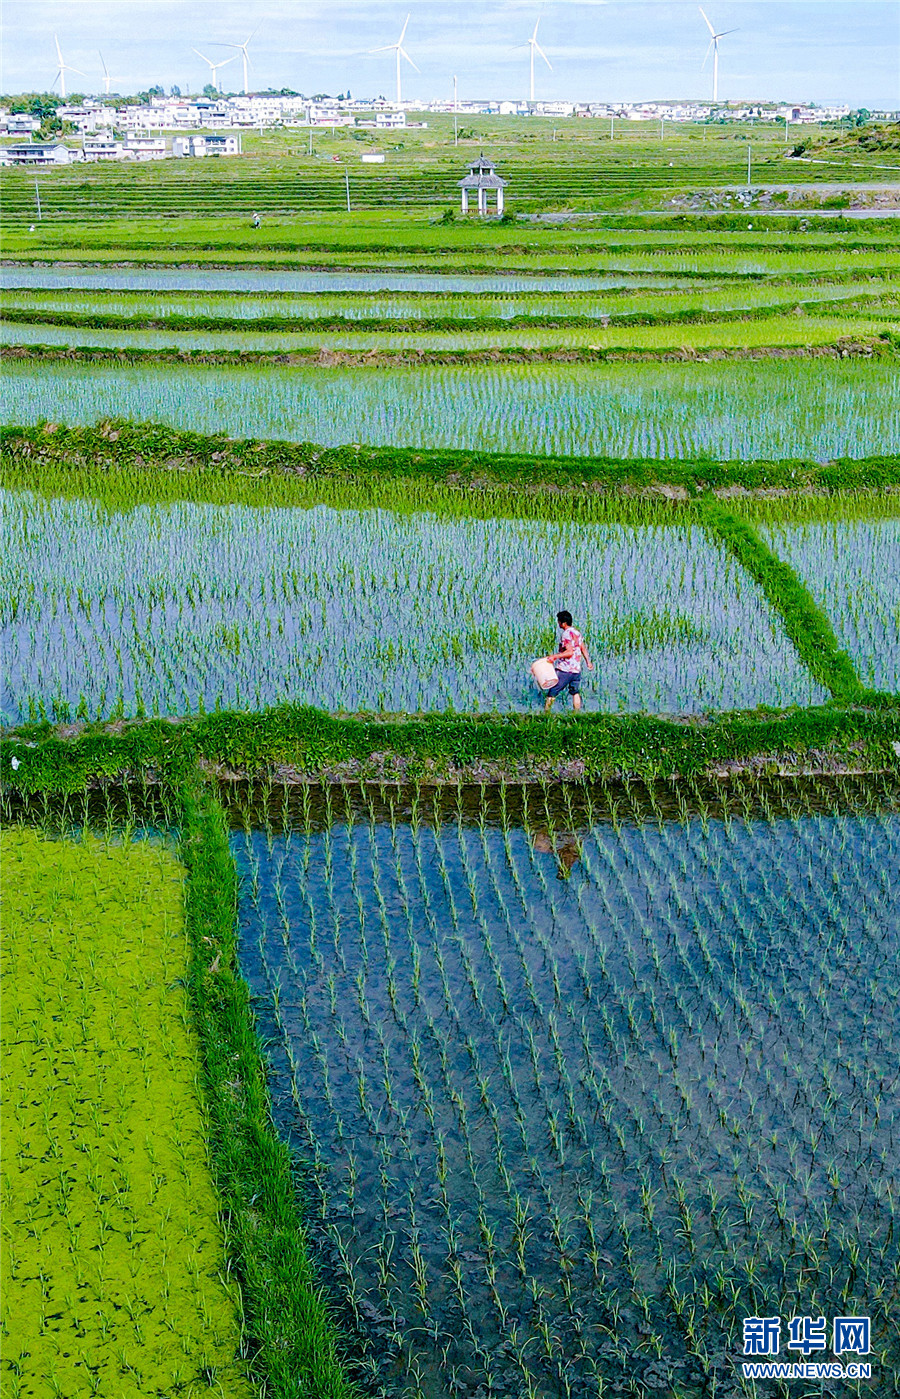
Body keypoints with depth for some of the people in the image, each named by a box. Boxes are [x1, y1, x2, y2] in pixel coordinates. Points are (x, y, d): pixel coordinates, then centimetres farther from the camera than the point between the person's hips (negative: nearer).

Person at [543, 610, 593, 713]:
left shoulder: (566, 634, -13)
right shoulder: (577, 633, 11)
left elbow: (570, 652, -22)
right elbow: (583, 648, 20)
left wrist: (555, 656, -24)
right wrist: (588, 661, 31)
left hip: (565, 670, -8)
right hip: (577, 669, 8)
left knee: (552, 691, -2)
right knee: (575, 692, 16)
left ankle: (546, 712, -3)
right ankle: (576, 713, 15)